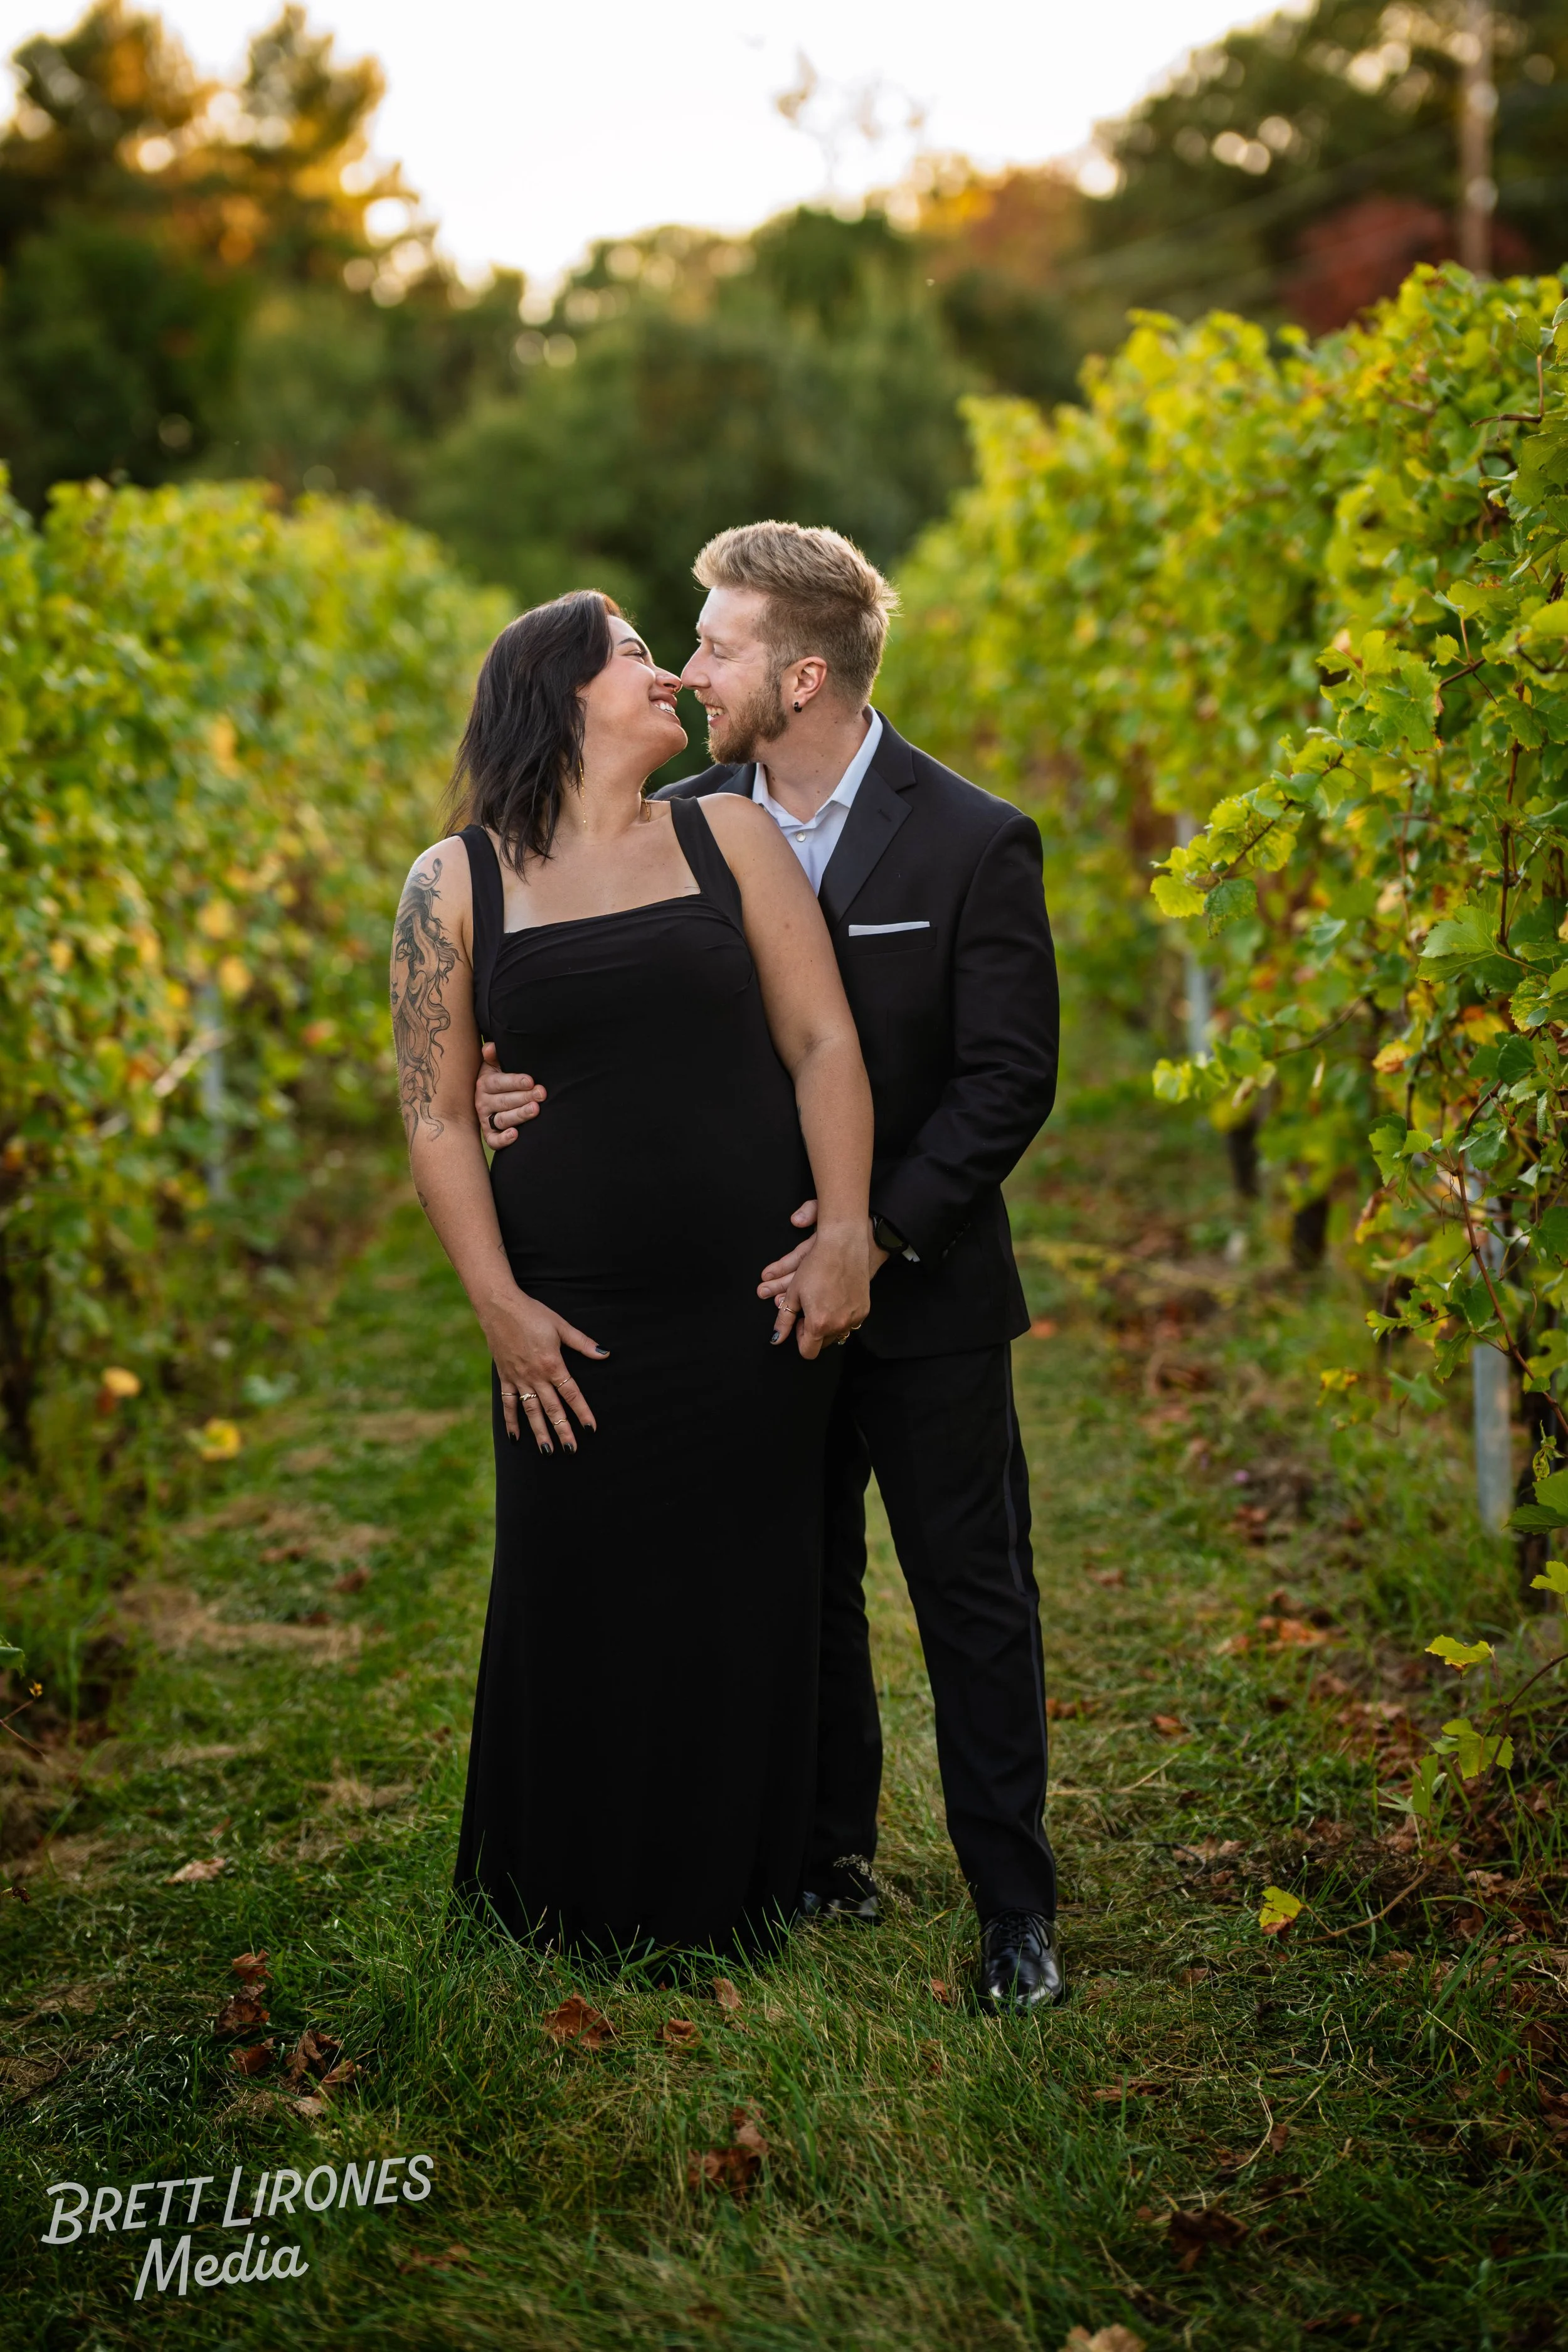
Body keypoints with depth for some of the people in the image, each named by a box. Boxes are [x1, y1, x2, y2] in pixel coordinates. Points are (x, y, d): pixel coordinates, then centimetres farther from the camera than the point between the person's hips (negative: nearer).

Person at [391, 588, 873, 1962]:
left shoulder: (730, 838, 5)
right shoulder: (458, 882, 2)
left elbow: (823, 1041, 1)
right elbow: (437, 1116, 0)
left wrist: (847, 1231, -10)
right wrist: (499, 1307, -8)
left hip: (756, 1305, 1)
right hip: (579, 1325, -1)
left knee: (745, 1606, 9)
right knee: (586, 1613, 7)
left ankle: (734, 1896, 28)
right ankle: (583, 1909, 28)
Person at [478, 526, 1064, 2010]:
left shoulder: (972, 844, -13)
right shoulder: (680, 823, -1)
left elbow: (1009, 1079, -13)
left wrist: (879, 1228, -22)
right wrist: (529, 1090, -15)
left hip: (924, 1292, -4)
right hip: (762, 1285, 4)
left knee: (974, 1600, 5)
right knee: (798, 1592, 16)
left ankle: (1014, 1906, 16)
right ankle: (830, 1861, 32)